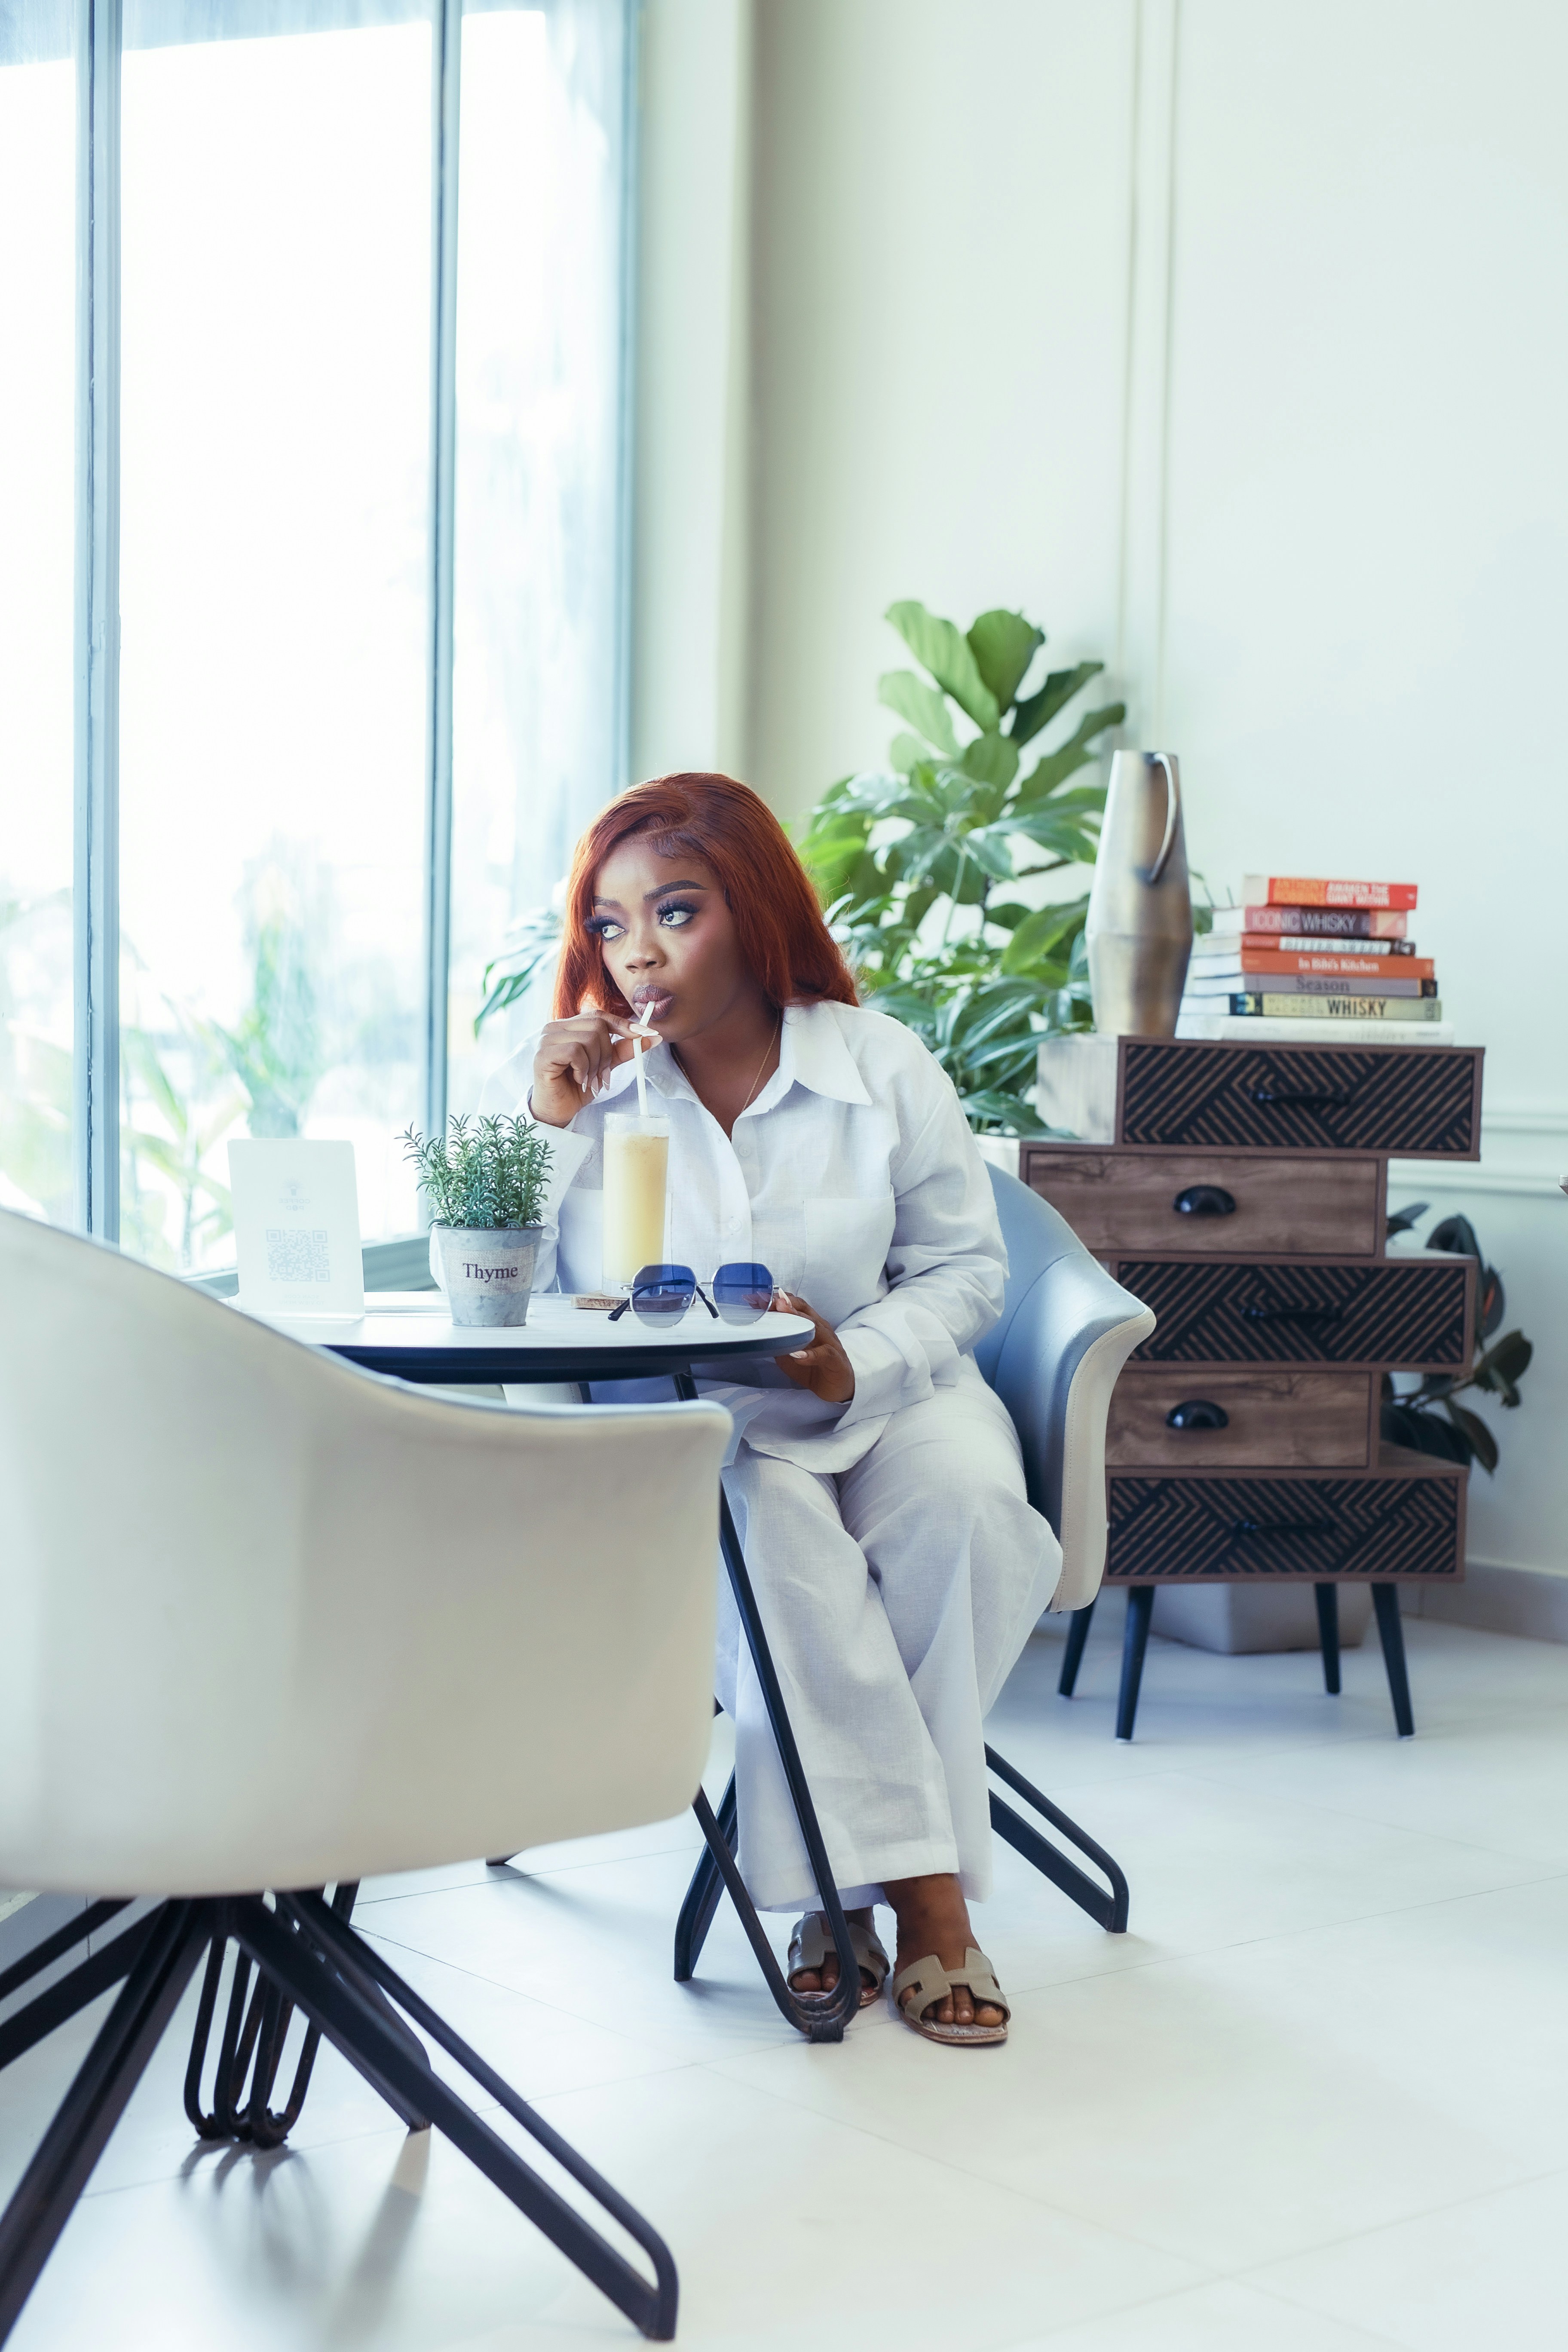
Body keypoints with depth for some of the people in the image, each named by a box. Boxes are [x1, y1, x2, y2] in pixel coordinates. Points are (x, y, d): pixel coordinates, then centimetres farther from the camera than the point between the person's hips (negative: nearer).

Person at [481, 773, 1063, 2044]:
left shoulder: (882, 1066, 2)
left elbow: (965, 1267, 4)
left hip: (875, 1398, 1)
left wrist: (860, 1362, -16)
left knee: (969, 1508, -31)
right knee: (770, 1523, -34)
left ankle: (842, 1871, -17)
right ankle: (919, 1886, -26)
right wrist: (539, 1123, -16)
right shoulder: (573, 1077, 3)